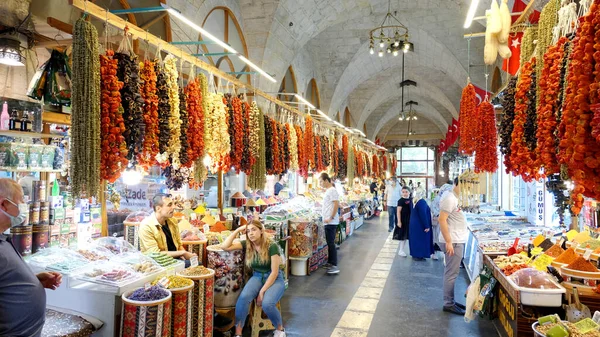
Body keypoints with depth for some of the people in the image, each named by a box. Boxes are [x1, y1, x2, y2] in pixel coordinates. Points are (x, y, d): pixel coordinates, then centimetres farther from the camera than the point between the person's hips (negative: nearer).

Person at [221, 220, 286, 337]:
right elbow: (224, 246, -13)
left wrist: (262, 291, -20)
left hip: (274, 279, -3)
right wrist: (237, 230, -14)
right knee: (244, 297, -28)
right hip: (257, 277, 4)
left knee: (267, 304, -30)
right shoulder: (247, 245, -4)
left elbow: (274, 272, -17)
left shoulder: (272, 246, -18)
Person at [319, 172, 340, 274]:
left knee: (331, 243, -8)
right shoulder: (328, 190, 15)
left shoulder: (332, 190, -14)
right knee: (329, 242, 16)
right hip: (328, 222, 10)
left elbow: (336, 204, -21)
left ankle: (334, 266, -5)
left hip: (331, 222, -10)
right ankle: (330, 262, 25)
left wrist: (331, 218, -22)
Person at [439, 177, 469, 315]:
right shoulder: (449, 198, -16)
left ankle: (451, 301, 24)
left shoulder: (456, 198, 13)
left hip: (458, 241, 10)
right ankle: (448, 304, 6)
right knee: (451, 273, -2)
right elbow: (442, 220, -21)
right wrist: (448, 242, -21)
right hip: (453, 242, -10)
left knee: (451, 272, 15)